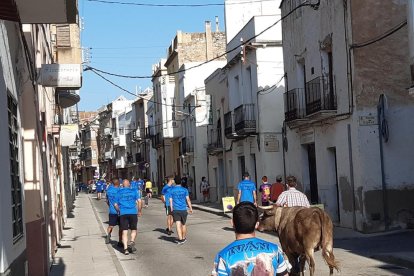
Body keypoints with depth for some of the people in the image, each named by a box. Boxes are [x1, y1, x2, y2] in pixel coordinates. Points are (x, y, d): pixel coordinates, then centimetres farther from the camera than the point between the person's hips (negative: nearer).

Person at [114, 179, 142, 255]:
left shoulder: (119, 192, 12)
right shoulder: (134, 191, 8)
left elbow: (115, 205, 10)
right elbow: (139, 201, -1)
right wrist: (140, 211, 8)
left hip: (123, 214, 1)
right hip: (133, 213, -1)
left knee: (124, 232, 3)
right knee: (133, 230, 13)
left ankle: (125, 248, -7)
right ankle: (132, 241, -13)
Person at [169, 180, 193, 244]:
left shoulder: (171, 190, 2)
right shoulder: (185, 190, 0)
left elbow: (170, 201, 3)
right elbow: (188, 200, -2)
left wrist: (171, 209, 11)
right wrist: (190, 208, 5)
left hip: (175, 210, -1)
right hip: (183, 210, 1)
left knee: (178, 225, -4)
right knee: (183, 224, 16)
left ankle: (180, 239, -15)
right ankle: (184, 238, 28)